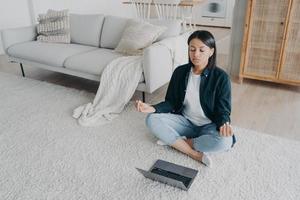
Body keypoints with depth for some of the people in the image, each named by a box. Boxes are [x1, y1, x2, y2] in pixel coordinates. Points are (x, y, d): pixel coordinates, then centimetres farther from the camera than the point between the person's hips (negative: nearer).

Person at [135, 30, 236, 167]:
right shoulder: (180, 72, -5)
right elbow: (171, 103, -1)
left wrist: (224, 124, -35)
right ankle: (195, 154, -22)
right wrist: (152, 108, -22)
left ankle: (173, 140, -16)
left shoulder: (221, 77, -14)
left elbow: (223, 109, -11)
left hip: (209, 126, -2)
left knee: (224, 141, -36)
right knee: (152, 120, -22)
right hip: (185, 122, 3)